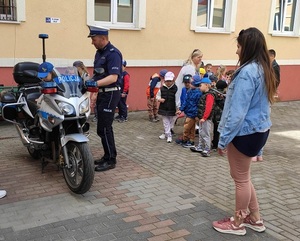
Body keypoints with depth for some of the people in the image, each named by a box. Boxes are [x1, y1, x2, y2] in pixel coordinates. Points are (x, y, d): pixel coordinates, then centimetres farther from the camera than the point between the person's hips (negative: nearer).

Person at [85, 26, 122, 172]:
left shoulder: (113, 53, -16)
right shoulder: (99, 53, 13)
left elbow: (113, 77, -26)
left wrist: (96, 83, -35)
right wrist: (90, 82, 5)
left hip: (110, 94, -10)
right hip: (102, 93, 10)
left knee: (103, 128, -9)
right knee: (104, 127, 14)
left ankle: (111, 160, 0)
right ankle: (107, 156, 24)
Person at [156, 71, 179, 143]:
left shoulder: (175, 89, -12)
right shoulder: (162, 88, -3)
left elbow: (177, 99, -7)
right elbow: (157, 96, 11)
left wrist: (177, 109, -7)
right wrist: (159, 99, -12)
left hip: (172, 110, -2)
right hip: (164, 109, 2)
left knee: (171, 123, 11)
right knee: (166, 123, 5)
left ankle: (166, 133, 29)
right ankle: (169, 136, 13)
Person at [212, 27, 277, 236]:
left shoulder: (247, 72, -22)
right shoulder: (263, 69, 8)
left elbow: (238, 110, -24)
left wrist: (224, 138, -17)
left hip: (245, 132, -9)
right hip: (259, 130, 9)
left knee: (241, 178, 7)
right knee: (243, 176, 21)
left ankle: (237, 223, 24)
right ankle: (255, 218, 33)